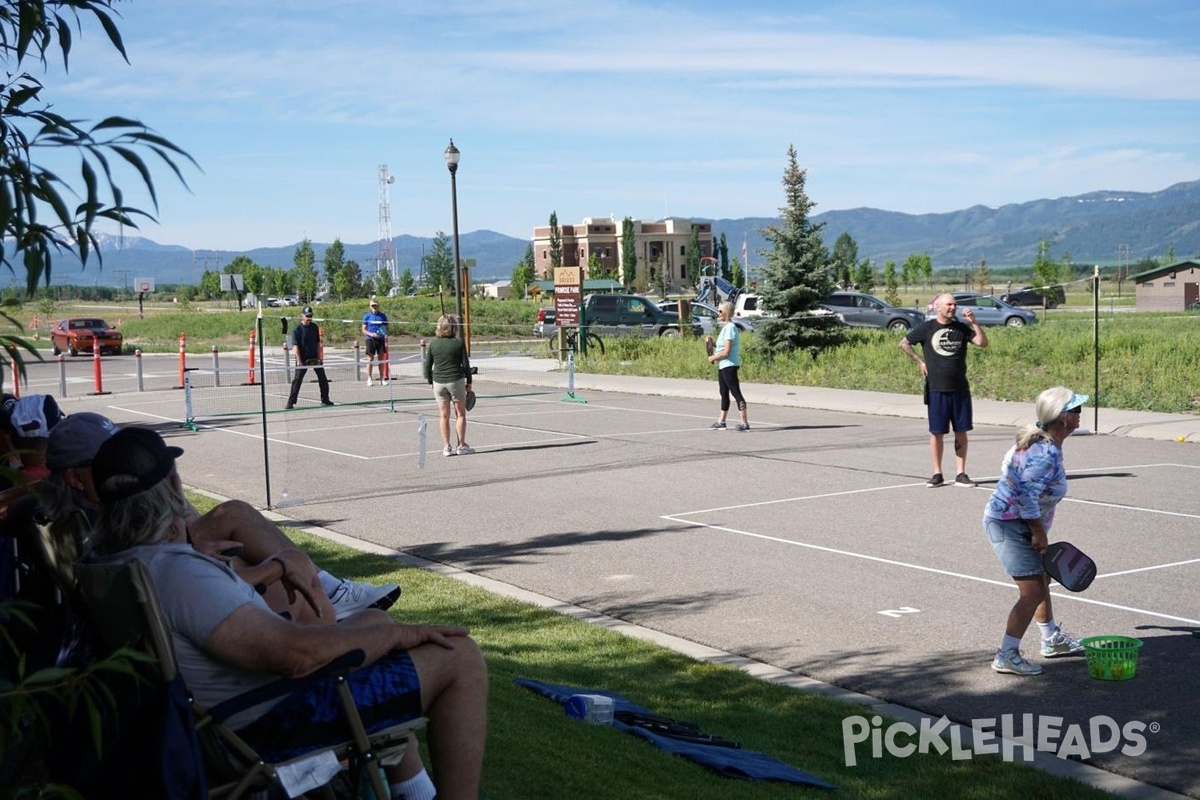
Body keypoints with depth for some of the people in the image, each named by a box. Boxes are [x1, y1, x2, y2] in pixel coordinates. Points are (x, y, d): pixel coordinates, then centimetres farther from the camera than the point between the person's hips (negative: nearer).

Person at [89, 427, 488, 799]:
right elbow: (293, 653, -32)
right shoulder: (180, 573, -28)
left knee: (374, 620, 27)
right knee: (460, 658, -7)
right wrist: (399, 634, -19)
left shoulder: (116, 568, 2)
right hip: (275, 723, -10)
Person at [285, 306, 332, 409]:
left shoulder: (314, 327, 6)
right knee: (297, 380, -6)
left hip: (314, 358, 5)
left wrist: (319, 357, 3)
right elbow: (295, 345, -12)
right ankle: (291, 402, -2)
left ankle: (325, 400, 18)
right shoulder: (297, 329, -8)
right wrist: (299, 360, -19)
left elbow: (318, 343, 10)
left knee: (323, 379, 6)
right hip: (303, 359, -5)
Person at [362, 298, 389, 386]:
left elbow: (386, 328, 12)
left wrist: (385, 334, -9)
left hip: (381, 340, 2)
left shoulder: (383, 316, 7)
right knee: (370, 359, -2)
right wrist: (371, 334, -15)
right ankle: (369, 379, 2)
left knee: (381, 359, 3)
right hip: (371, 340, -2)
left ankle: (382, 379, 9)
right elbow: (364, 330, 2)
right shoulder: (367, 316, 2)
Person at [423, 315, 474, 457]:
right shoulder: (459, 343, -6)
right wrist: (469, 383, 4)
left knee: (443, 416, 7)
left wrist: (430, 381, 16)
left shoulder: (433, 344, 1)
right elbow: (465, 364, -4)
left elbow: (427, 365, 4)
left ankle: (446, 447, 8)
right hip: (456, 381, -3)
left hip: (438, 382, 3)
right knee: (460, 414, 8)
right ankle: (461, 445, 9)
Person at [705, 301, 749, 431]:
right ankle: (721, 422, 24)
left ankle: (744, 423, -9)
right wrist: (712, 343, 5)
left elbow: (726, 352, -21)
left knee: (736, 393, -9)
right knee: (724, 393, 16)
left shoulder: (730, 328, -16)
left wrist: (713, 358, -8)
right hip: (723, 366, 11)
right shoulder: (726, 327, 15)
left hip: (729, 366, -11)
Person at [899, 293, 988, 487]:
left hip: (960, 389, 2)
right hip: (937, 390, -2)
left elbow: (983, 342, -4)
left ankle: (961, 474, 12)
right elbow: (904, 343, 8)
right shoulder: (927, 328, -1)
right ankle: (937, 474, 13)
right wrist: (920, 362, 2)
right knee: (937, 432, 3)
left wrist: (973, 322, -13)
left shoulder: (961, 328, 5)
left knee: (961, 432, 4)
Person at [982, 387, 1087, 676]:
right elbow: (1027, 497, -29)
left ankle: (1052, 640, 40)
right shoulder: (1045, 454, -26)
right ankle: (1006, 656, -5)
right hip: (1010, 525, -11)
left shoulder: (1041, 441, 5)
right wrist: (1039, 532, -17)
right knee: (1032, 593, -9)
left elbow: (1009, 464, 16)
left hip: (1005, 518, 11)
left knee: (1042, 579, 24)